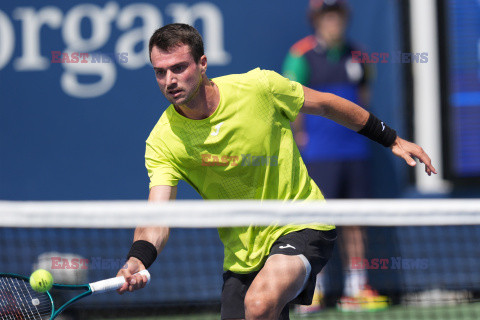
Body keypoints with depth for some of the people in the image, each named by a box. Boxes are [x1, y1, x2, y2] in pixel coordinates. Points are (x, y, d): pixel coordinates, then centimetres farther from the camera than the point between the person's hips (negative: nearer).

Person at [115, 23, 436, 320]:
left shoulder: (259, 87, -16)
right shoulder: (163, 141, -13)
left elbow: (325, 104, 2)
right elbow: (157, 219, -22)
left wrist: (392, 139, 11)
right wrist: (137, 261, -44)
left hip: (302, 224, -4)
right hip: (242, 254, 4)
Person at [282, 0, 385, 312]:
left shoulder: (355, 55, 11)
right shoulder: (302, 55, -6)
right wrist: (301, 135, -7)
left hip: (355, 149, 5)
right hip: (320, 154, -5)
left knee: (355, 220, 5)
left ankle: (356, 290, 10)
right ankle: (312, 292, -2)